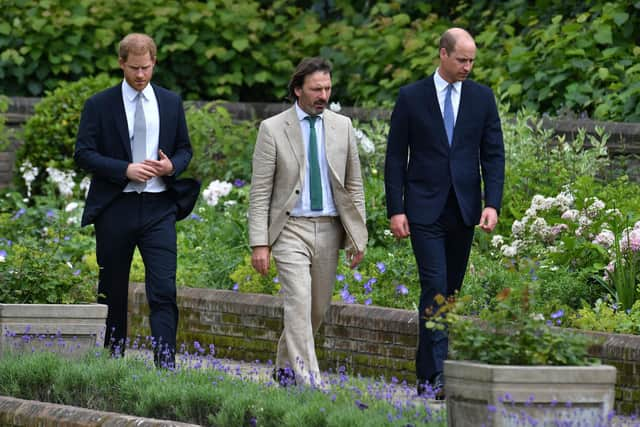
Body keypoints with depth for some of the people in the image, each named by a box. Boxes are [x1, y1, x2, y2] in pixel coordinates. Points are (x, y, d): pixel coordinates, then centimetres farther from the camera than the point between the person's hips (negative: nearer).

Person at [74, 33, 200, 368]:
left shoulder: (171, 103, 10)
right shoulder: (99, 105, 1)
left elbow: (185, 149, 17)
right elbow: (83, 154, -4)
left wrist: (173, 166, -6)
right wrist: (125, 170, -16)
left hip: (159, 207, 1)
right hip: (115, 208, -1)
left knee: (164, 289, -10)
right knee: (113, 290, 7)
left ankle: (166, 363, -14)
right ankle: (111, 357, 18)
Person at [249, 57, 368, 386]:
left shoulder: (342, 127, 8)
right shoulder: (273, 129, -3)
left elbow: (354, 186, 12)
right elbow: (260, 192, -4)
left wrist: (358, 236, 6)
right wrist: (259, 243, -10)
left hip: (329, 229, 4)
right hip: (290, 229, -4)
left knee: (318, 309, 10)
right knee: (298, 305, -15)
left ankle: (285, 368, 30)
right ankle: (307, 382, -19)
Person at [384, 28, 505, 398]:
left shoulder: (482, 97, 6)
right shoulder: (412, 97, -1)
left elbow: (493, 155, 6)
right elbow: (395, 157, 0)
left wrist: (492, 204, -6)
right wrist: (395, 210, -6)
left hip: (464, 211, 3)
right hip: (425, 211, -3)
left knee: (450, 292, 7)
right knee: (435, 288, -13)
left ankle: (426, 373, 15)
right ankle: (437, 375, -17)